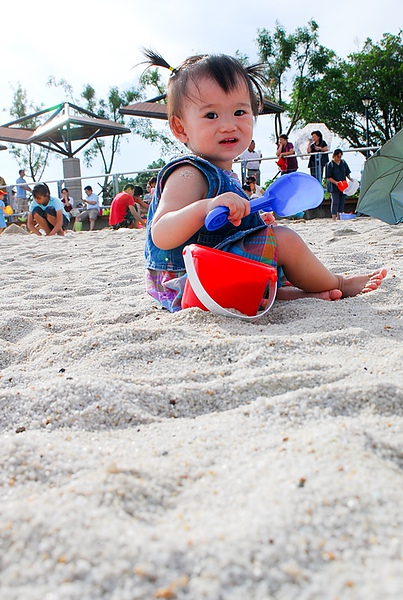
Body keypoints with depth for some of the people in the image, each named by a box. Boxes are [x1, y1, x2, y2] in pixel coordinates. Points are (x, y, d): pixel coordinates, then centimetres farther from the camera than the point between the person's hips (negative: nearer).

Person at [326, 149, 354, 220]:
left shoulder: (343, 162, 7)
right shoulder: (330, 164, -7)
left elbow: (347, 173, 17)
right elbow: (328, 178, -8)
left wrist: (350, 178, -1)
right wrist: (336, 182, -21)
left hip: (343, 186, 5)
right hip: (334, 187, -5)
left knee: (342, 202, 9)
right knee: (335, 202, -7)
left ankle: (339, 216, 19)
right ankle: (334, 217, -5)